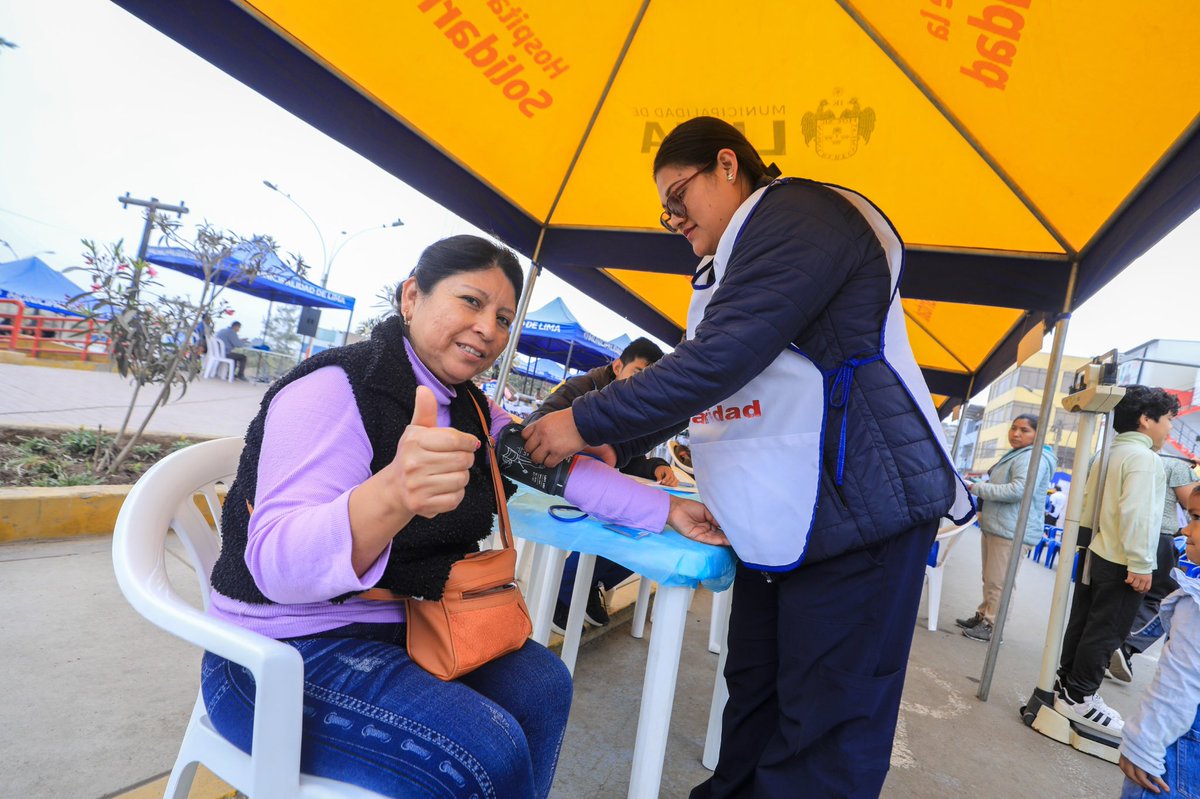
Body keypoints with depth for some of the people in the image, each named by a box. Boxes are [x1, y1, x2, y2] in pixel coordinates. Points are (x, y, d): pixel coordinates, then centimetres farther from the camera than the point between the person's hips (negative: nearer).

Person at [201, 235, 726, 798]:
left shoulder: (468, 409, 3)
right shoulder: (334, 389, -21)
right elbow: (278, 564, -31)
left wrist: (669, 511, 1)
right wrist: (393, 494, -51)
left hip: (398, 628, 8)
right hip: (292, 652, -7)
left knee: (541, 685, 2)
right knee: (486, 752, -20)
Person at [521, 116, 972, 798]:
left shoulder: (798, 212, -10)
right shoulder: (725, 270, 20)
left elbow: (721, 358, -22)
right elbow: (696, 383, 20)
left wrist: (587, 422, -16)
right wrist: (610, 448, 10)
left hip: (862, 511, -9)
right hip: (777, 527, 9)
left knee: (823, 742, 2)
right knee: (753, 697, 17)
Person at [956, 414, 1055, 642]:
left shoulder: (1032, 458, -15)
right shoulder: (1015, 455, 21)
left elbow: (1019, 490, -28)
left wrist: (977, 488, -20)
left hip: (1012, 531, -11)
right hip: (995, 527, 11)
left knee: (998, 582, -6)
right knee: (989, 579, 17)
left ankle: (992, 627, 1)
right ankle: (983, 616, 26)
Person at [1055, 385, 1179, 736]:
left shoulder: (1112, 453, 14)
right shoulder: (1145, 457, -14)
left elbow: (1087, 501, 16)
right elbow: (1137, 514, -22)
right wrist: (1140, 565, -21)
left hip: (1098, 554, 9)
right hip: (1121, 563, -9)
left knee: (1083, 624, 15)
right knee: (1105, 632, 0)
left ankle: (1067, 684, 24)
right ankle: (1079, 698, 8)